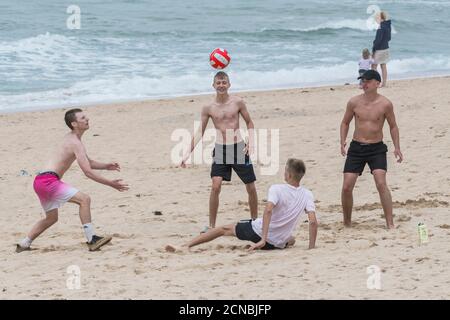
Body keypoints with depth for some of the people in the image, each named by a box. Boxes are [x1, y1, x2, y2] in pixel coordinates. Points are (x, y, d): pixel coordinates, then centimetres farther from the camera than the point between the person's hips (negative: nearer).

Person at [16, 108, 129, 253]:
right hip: (48, 180, -11)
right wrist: (111, 184, -16)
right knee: (84, 199, -18)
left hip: (41, 181, 11)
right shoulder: (76, 143, -14)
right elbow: (88, 172, -19)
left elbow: (89, 162, 27)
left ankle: (23, 245, 32)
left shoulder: (70, 138, 18)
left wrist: (106, 166, 10)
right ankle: (92, 240, -22)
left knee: (51, 218, 25)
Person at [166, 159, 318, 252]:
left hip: (257, 231, -3)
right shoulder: (307, 195, -7)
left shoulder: (276, 189, -16)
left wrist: (263, 239, -31)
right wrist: (311, 247, -6)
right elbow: (314, 222, -14)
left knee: (224, 229, 15)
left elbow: (268, 210, -32)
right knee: (291, 240, 43)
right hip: (277, 243, 3)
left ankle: (185, 246, 11)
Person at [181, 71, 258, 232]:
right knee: (215, 186, -15)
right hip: (220, 149, 0)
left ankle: (255, 221, 23)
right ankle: (211, 225, -7)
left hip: (239, 148, 0)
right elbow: (200, 133, 4)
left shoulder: (238, 102, -3)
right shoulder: (208, 108, -1)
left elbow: (249, 123, 8)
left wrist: (250, 142, -5)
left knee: (251, 187, 5)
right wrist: (188, 153, -1)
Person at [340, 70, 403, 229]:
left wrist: (397, 147, -3)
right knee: (347, 187, -3)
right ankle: (347, 222, 18)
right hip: (356, 148, 2)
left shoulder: (385, 104, -6)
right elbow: (345, 122, 13)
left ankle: (390, 224, -15)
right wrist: (342, 142, -2)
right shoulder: (354, 102, -1)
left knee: (381, 183, -20)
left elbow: (393, 126, 7)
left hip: (377, 148, -2)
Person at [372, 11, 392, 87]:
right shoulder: (387, 26, 6)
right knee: (383, 66, 13)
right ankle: (384, 83, 16)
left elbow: (378, 40, -21)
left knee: (374, 66, -1)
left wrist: (373, 50, -15)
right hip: (386, 48, 9)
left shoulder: (381, 28, -21)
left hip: (379, 49, -9)